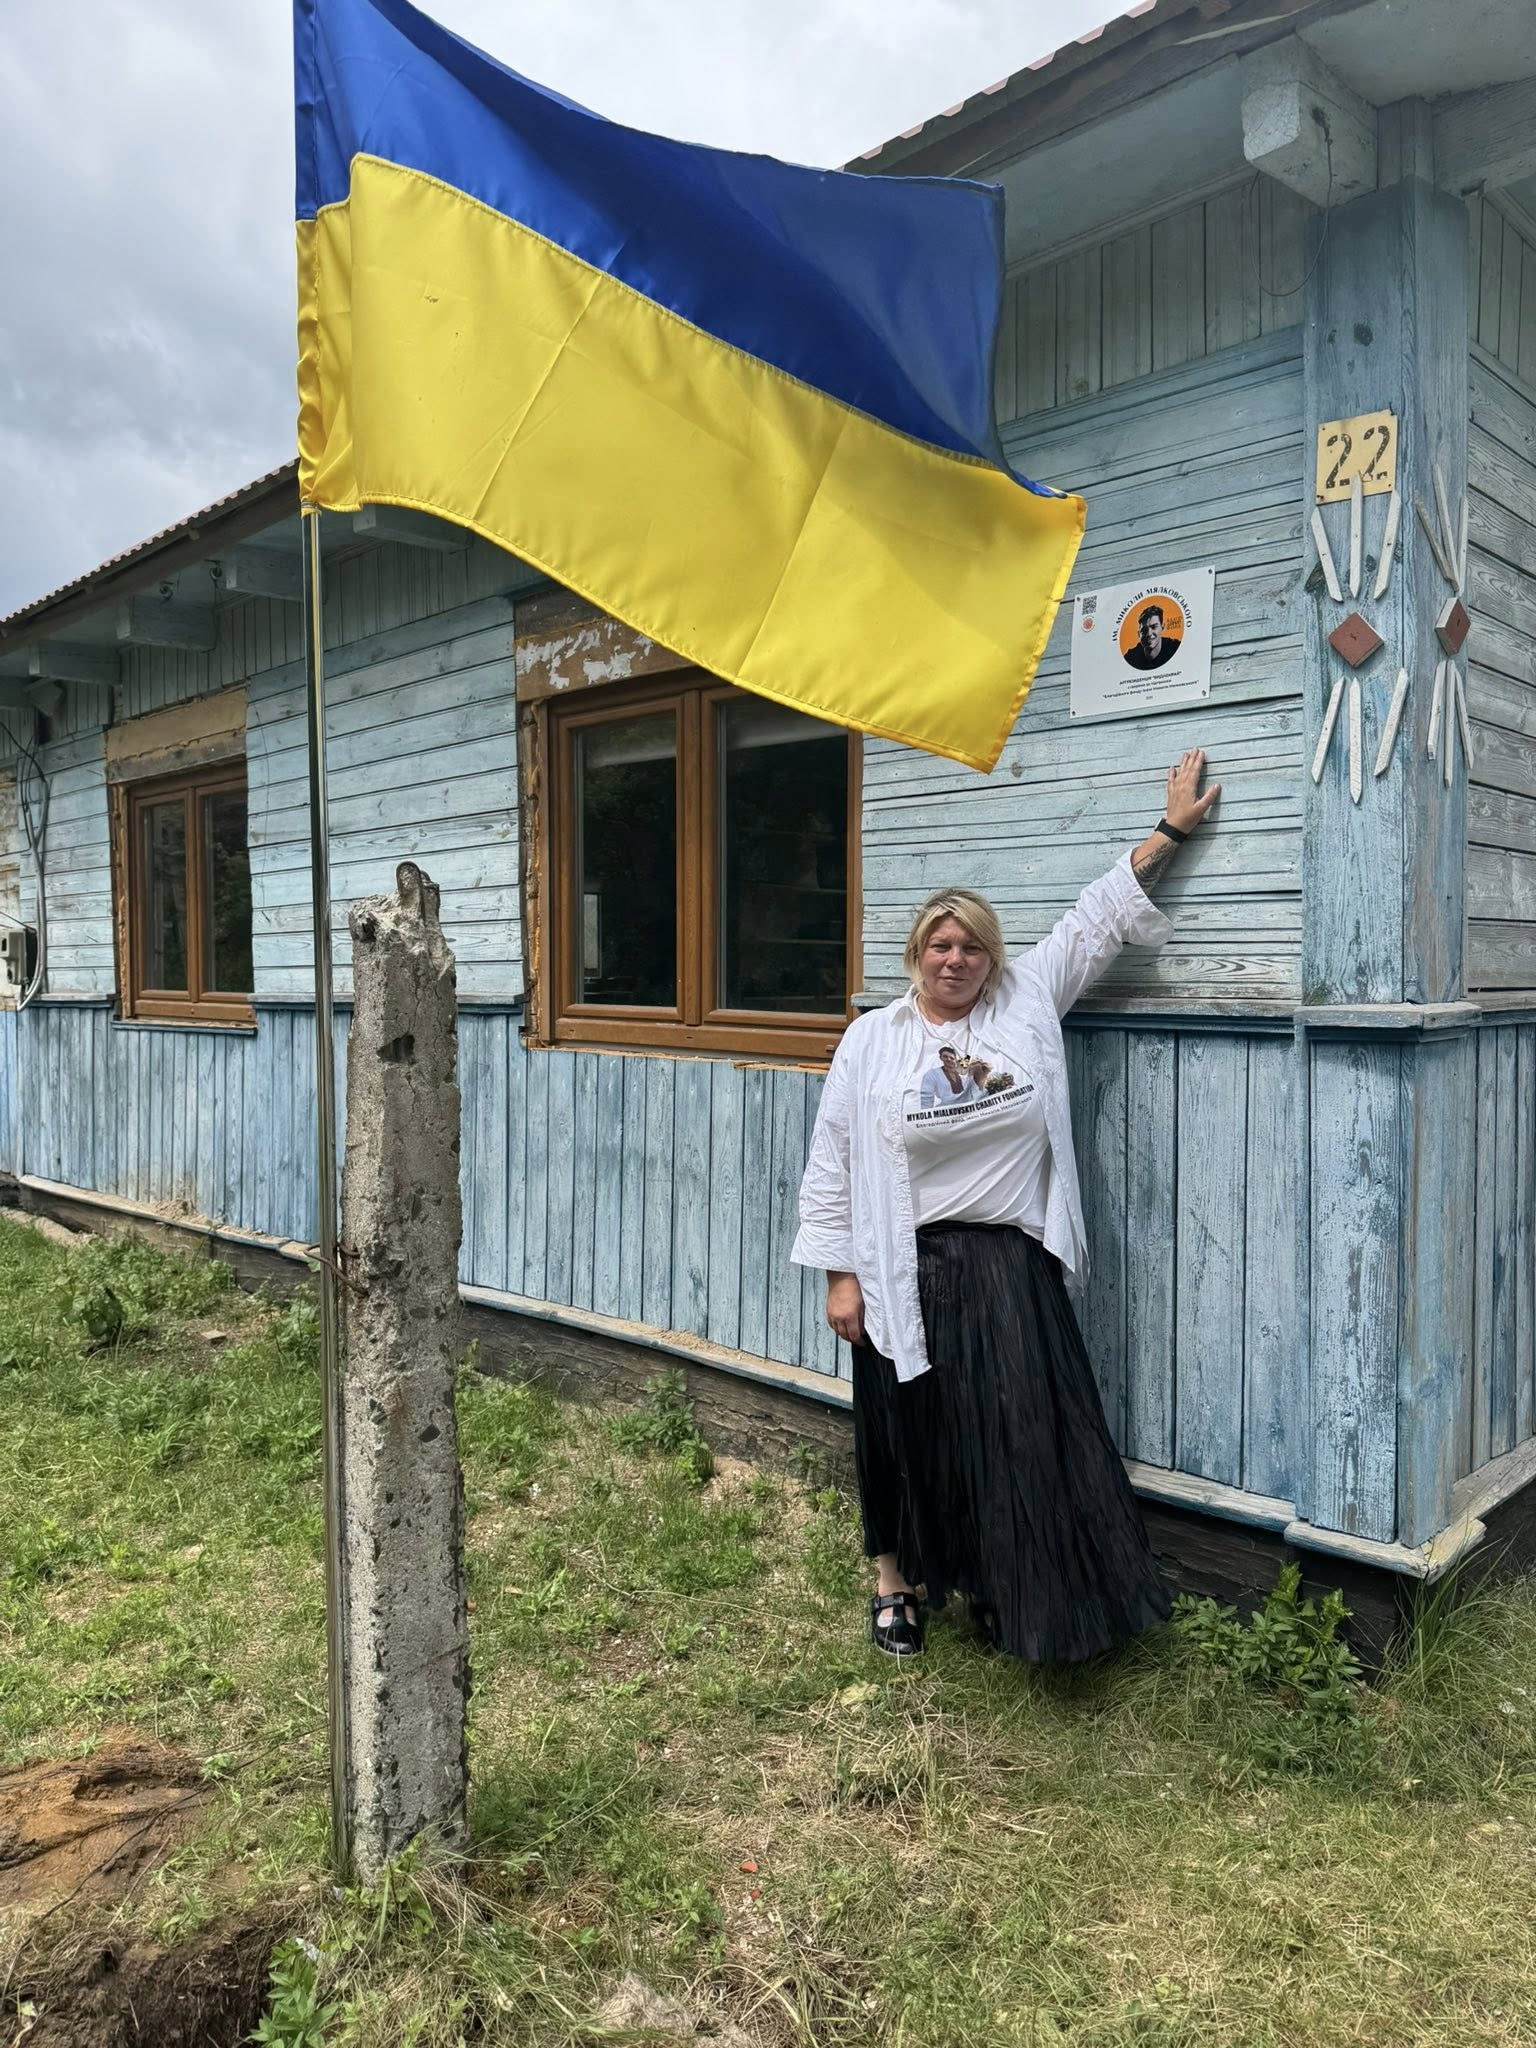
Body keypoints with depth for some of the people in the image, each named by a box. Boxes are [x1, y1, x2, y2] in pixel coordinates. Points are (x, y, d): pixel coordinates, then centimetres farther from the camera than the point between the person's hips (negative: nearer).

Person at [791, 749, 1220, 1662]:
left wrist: (1171, 830, 6)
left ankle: (1009, 1595, 24)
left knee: (1024, 1439, 5)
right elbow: (834, 1165, -1)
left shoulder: (1028, 1003, 3)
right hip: (908, 1272, -1)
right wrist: (841, 1273, -4)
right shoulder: (871, 1041, -2)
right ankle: (897, 1582, 33)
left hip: (1014, 1269, 2)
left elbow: (1099, 917, 7)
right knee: (911, 1434, 12)